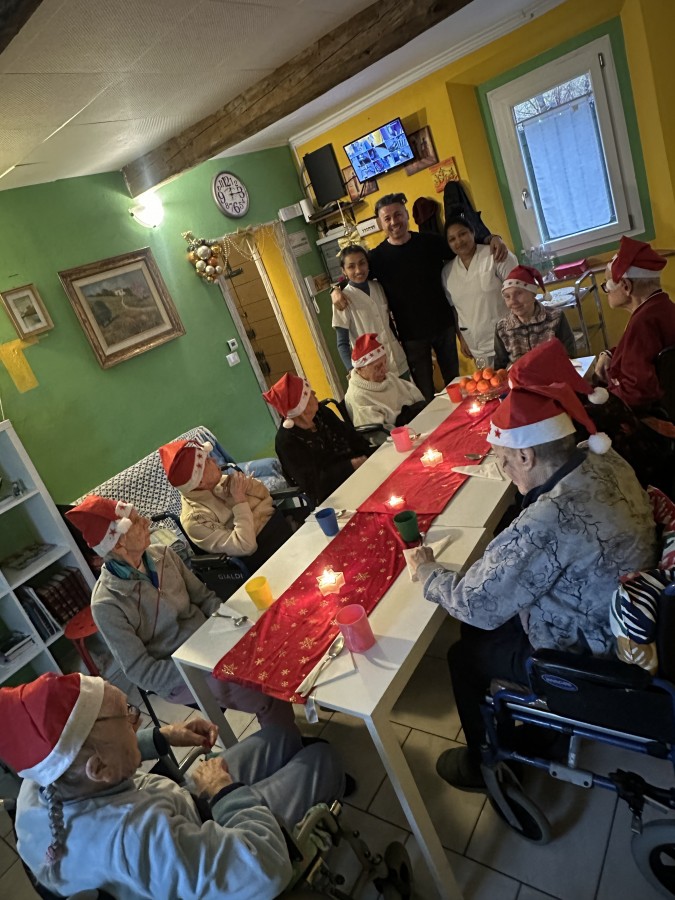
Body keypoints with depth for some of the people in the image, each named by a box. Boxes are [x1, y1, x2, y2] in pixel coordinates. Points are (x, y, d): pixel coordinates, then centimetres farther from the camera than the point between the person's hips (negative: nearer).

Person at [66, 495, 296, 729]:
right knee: (269, 697, -23)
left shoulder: (162, 554, -3)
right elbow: (140, 671, -15)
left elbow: (204, 597, 6)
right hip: (176, 675, -5)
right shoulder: (107, 604, -19)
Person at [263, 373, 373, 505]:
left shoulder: (321, 413, 4)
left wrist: (370, 454, -8)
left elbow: (350, 436, 10)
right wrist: (351, 465, -21)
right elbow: (312, 484, -20)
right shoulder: (287, 441, -18)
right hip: (334, 497, -8)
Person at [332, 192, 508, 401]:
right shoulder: (377, 257, -5)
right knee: (425, 393, 4)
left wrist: (491, 238, -11)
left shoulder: (430, 242, -1)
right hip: (411, 335, -2)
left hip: (444, 326, 2)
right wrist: (337, 291, -17)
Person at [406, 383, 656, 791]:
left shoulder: (545, 525, -39)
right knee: (483, 629, 20)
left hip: (588, 659, -8)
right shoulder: (606, 459, -13)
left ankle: (483, 765, 35)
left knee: (465, 656, 10)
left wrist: (427, 571, -10)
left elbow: (476, 604, -25)